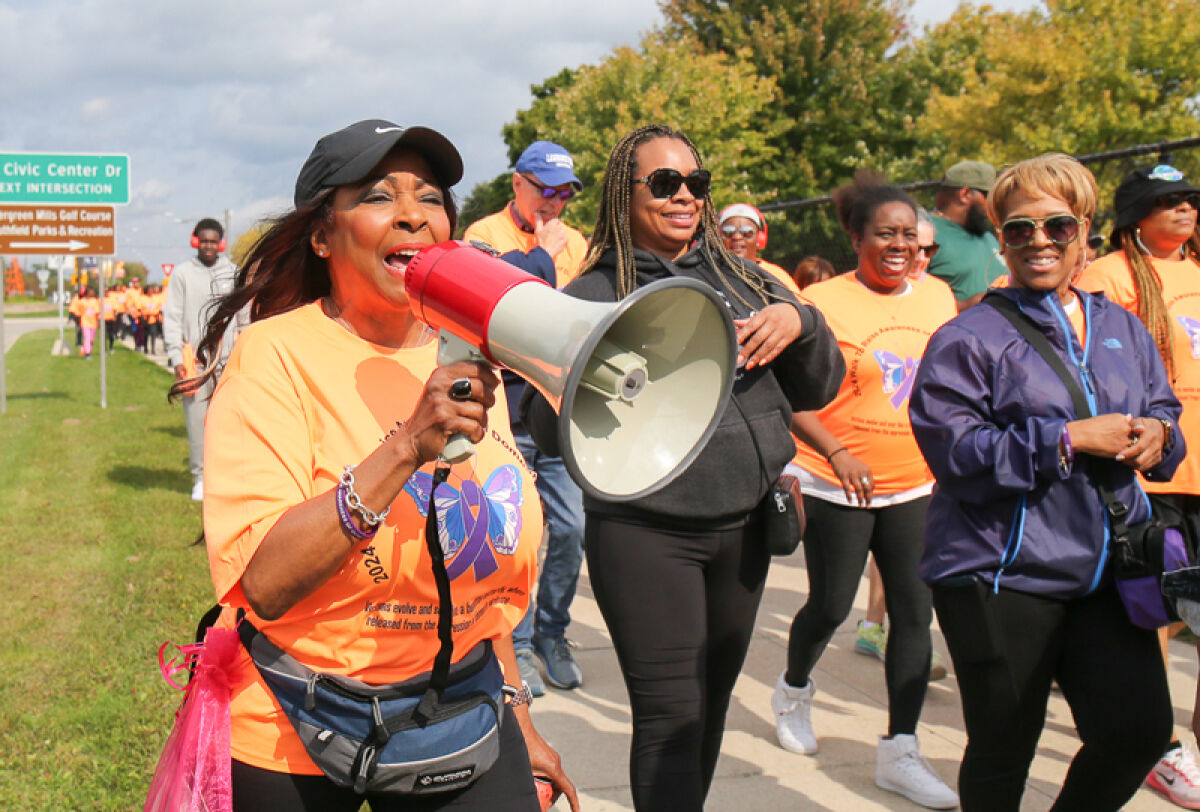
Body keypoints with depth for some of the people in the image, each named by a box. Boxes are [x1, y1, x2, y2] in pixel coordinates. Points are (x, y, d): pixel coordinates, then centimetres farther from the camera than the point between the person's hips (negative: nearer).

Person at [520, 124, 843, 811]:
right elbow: (547, 428, -9)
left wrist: (800, 322, -7)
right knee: (670, 716, -6)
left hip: (744, 523, 5)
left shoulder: (742, 279, 10)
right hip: (645, 532, -5)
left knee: (712, 705, 15)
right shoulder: (592, 296, -3)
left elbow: (817, 390, 12)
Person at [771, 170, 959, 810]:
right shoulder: (824, 301, -11)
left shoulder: (937, 295, 5)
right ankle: (793, 689, 39)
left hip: (916, 485, 4)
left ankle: (900, 751, 11)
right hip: (838, 486, -4)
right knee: (831, 606, 7)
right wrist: (837, 452, -22)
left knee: (915, 610, 1)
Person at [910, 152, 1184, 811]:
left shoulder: (1123, 330, 13)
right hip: (1001, 576, -5)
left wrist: (1156, 436, -3)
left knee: (1140, 729, -2)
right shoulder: (969, 337, -6)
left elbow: (1162, 411, 21)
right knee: (1002, 750, 5)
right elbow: (954, 449, -15)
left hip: (1105, 569, 5)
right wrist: (1071, 439, -18)